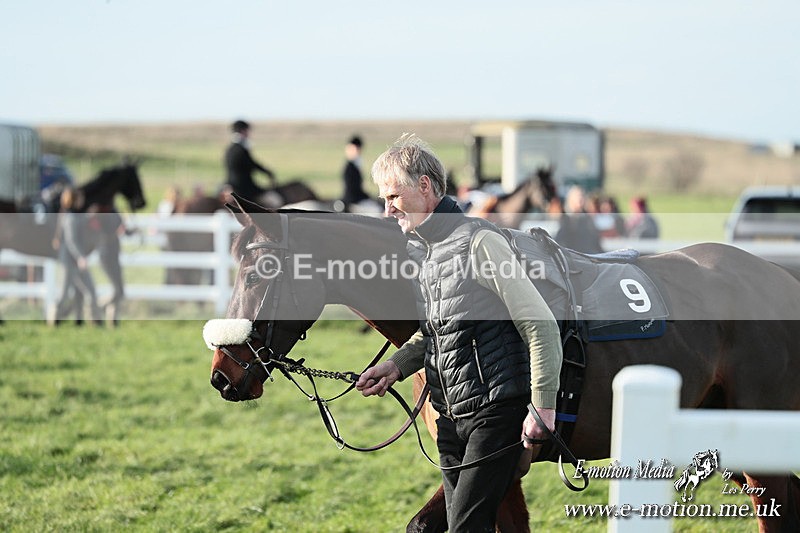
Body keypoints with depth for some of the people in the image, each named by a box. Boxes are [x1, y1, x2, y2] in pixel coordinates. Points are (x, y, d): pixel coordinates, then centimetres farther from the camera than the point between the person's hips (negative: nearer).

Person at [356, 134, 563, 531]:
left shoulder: (479, 241, -15)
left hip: (495, 410, -8)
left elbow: (540, 325, -16)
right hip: (450, 415, 8)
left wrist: (543, 407, -20)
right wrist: (397, 365, 6)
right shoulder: (414, 249, 11)